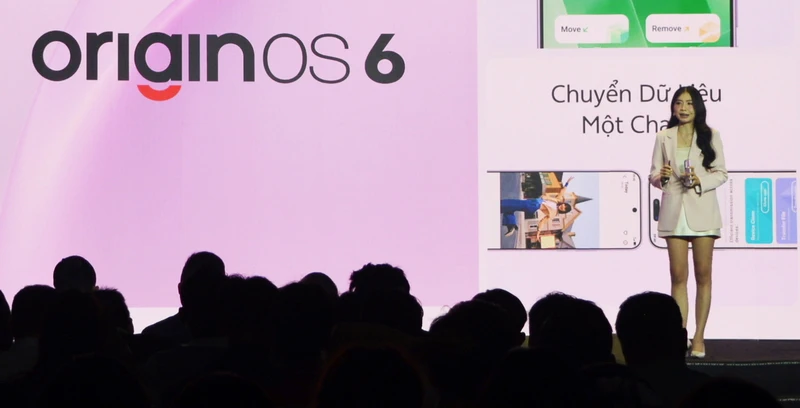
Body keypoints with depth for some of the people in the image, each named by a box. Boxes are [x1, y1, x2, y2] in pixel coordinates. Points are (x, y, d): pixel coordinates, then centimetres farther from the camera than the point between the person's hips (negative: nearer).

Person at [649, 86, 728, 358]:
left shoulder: (710, 136, 2)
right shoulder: (664, 137, 6)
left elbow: (721, 173, 1)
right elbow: (653, 175, 7)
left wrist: (701, 180, -17)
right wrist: (661, 177, -15)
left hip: (702, 210, -1)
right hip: (674, 211, 1)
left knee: (703, 275, 2)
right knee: (678, 276, 1)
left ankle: (699, 336, 6)